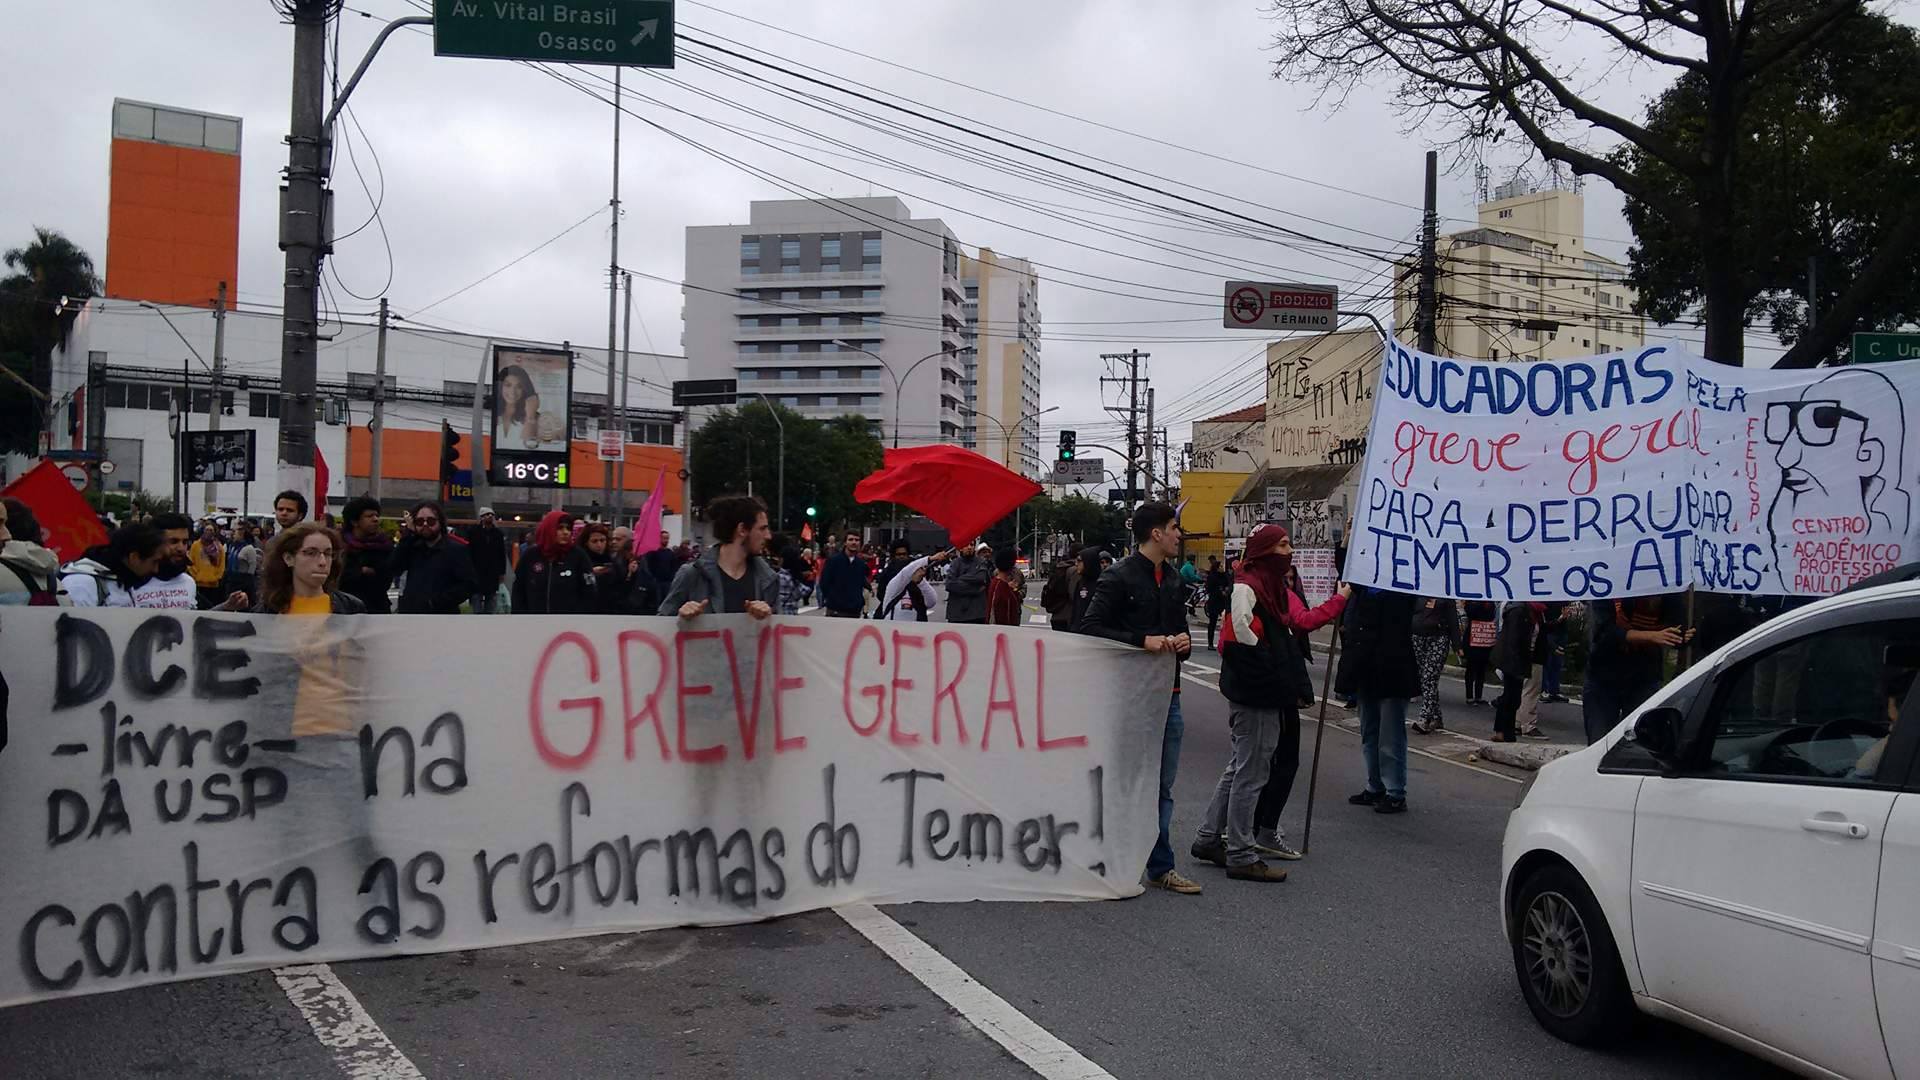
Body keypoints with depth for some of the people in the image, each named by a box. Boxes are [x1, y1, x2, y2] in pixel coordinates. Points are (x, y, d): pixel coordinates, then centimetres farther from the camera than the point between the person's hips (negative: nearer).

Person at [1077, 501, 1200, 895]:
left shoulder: (1173, 579, 15)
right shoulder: (1119, 577, -9)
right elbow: (1090, 627, -14)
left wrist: (1183, 642, 2)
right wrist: (1144, 641, -21)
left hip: (1168, 694, 7)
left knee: (1162, 787, 10)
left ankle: (1160, 867, 18)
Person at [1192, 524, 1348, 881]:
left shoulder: (1275, 586, 15)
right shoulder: (1245, 587, -16)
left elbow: (1303, 620, 12)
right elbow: (1241, 636, -22)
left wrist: (1341, 597, 10)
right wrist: (1268, 672, -16)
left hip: (1272, 694, 10)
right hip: (1256, 695, -10)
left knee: (1240, 769, 18)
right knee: (1251, 774, -2)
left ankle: (1209, 838, 27)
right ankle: (1241, 855, 6)